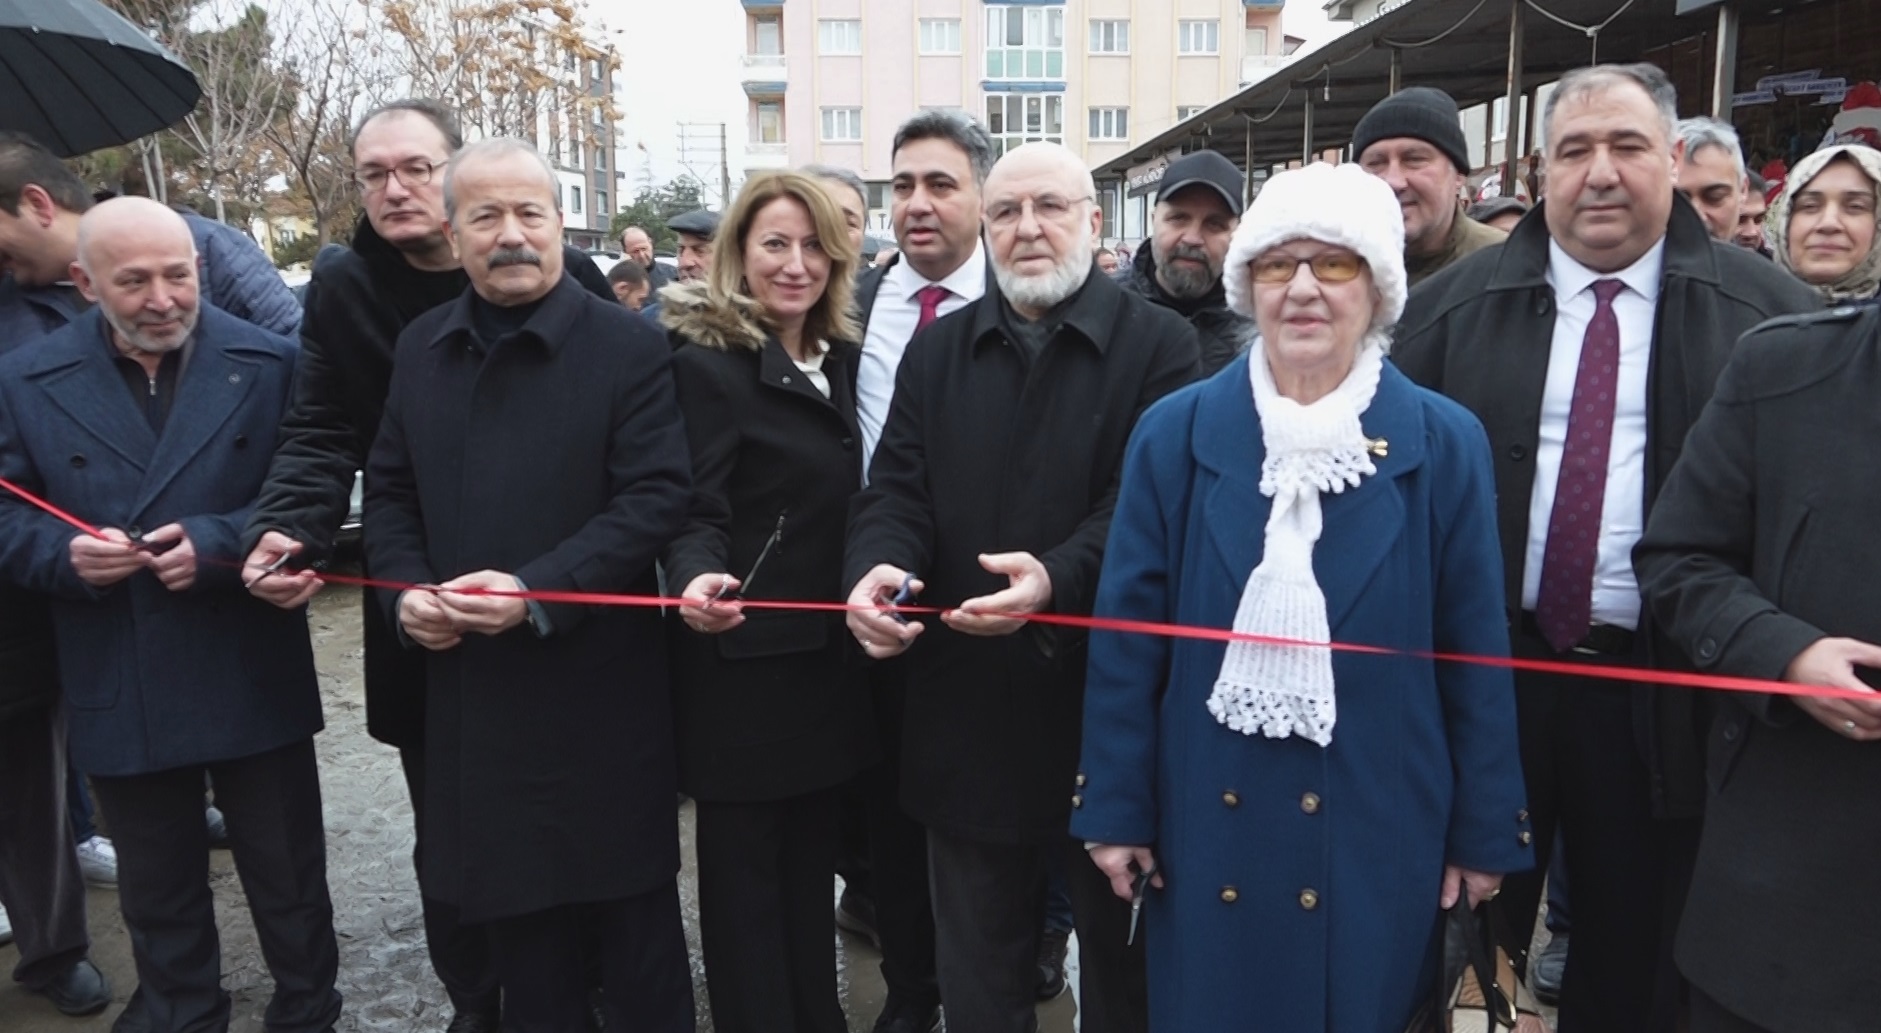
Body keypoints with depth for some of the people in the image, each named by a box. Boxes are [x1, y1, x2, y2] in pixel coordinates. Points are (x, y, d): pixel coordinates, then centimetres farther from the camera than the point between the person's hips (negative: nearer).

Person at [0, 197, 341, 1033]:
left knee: (288, 875, 13)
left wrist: (218, 543, -19)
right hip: (120, 693, 2)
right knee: (157, 890, 18)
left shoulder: (269, 364, -3)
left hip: (254, 680, -1)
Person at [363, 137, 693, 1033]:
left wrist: (535, 592, -22)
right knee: (513, 910, 19)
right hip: (470, 689, 5)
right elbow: (389, 491, 14)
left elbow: (655, 498, -14)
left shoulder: (628, 346, -8)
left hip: (598, 689, -4)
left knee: (630, 922, 10)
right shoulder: (421, 347, 8)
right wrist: (404, 593, -4)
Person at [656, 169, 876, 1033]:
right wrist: (697, 578, -37)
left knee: (812, 856, 19)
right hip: (745, 658, -7)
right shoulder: (706, 363, -12)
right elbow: (696, 510, -18)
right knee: (744, 866, 7)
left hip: (826, 652, 7)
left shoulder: (839, 357, 9)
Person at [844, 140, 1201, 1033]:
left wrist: (1059, 576, -32)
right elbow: (897, 487, 4)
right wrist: (876, 567, -18)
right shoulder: (936, 349, 10)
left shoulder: (1159, 344, -3)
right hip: (967, 709, 4)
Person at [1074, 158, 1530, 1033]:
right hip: (1208, 823, 1)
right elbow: (1127, 635, -1)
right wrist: (1115, 806, -1)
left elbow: (1474, 651, 0)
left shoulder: (1444, 442, -2)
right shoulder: (1175, 432, -2)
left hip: (1379, 828, 0)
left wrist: (1486, 831, 2)